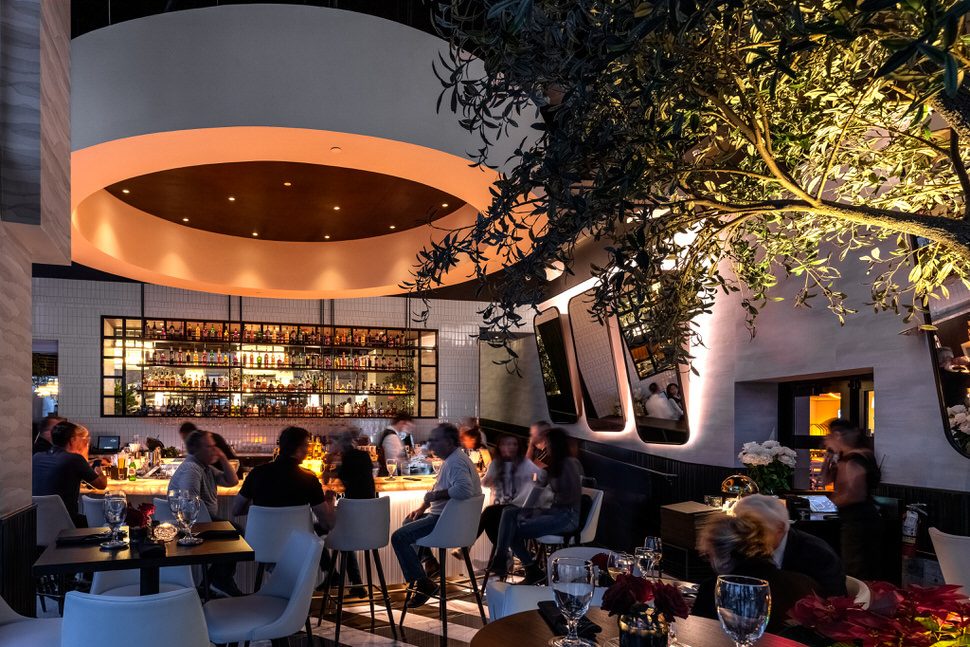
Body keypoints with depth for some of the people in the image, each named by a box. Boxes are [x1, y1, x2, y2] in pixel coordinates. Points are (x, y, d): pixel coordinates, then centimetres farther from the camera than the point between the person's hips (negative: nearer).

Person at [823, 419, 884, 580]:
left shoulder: (853, 461, -18)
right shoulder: (847, 459, 13)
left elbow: (855, 495, -25)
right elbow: (826, 479, 18)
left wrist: (833, 501, -11)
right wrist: (829, 454, 9)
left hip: (859, 523, -11)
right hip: (859, 521, 11)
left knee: (856, 576, -7)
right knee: (868, 575, 15)